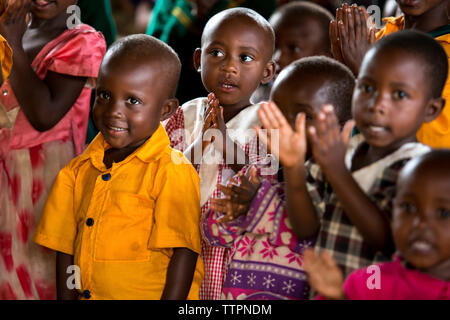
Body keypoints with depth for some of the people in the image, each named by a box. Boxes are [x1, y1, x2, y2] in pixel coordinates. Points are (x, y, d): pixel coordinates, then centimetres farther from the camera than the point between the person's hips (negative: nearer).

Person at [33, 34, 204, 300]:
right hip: (87, 295, 5)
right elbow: (66, 249, 10)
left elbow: (183, 254, -15)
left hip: (148, 294, -5)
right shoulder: (79, 171, 7)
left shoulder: (172, 173, -11)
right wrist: (67, 298, 2)